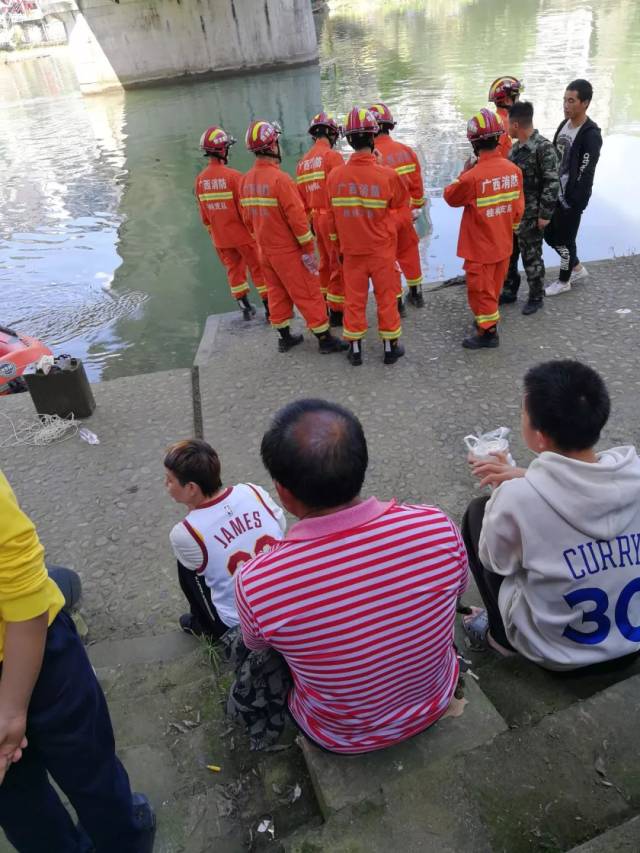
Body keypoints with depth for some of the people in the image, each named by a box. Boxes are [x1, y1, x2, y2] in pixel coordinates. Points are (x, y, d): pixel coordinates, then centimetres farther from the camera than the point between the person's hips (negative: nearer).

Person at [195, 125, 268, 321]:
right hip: (242, 233, -5)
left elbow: (203, 213, 8)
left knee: (234, 269, 16)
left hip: (220, 237, 5)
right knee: (258, 268, 5)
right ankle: (270, 308, 8)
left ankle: (245, 307, 20)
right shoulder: (233, 176, -19)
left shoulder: (200, 179, -1)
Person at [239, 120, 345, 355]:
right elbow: (297, 217, -21)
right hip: (288, 251, -7)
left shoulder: (245, 181, 4)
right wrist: (308, 249, -14)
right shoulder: (280, 178, -20)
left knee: (277, 293, 17)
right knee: (308, 294, 1)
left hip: (265, 250, 8)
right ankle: (325, 339, 8)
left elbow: (247, 218, 11)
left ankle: (285, 337, 26)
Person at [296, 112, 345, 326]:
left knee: (326, 262, 20)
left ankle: (323, 306, 29)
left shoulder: (302, 162, 10)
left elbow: (301, 197, 14)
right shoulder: (332, 156, -12)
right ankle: (336, 312, 7)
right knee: (339, 265, 1)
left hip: (317, 218, 7)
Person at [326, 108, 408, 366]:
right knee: (386, 298, 11)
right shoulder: (387, 175, -17)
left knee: (354, 299, 13)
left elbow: (332, 217, 1)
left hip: (351, 250, 2)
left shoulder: (334, 176, -10)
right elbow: (401, 207, -5)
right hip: (382, 250, -2)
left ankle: (355, 348, 22)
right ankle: (390, 346, 22)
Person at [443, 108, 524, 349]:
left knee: (480, 289, 9)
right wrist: (508, 230, 19)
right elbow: (518, 208, 5)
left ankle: (487, 331, 18)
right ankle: (487, 319, 40)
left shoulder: (472, 177, -25)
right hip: (503, 244, 6)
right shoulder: (514, 169, -5)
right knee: (494, 287, 22)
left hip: (480, 248, -6)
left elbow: (450, 197, -7)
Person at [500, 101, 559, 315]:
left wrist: (545, 214, -18)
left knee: (531, 257, 4)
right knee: (507, 253, 15)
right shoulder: (516, 147, 7)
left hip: (530, 215, -8)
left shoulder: (543, 147, -17)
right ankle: (509, 291, 33)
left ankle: (536, 297, 21)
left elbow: (552, 183, -17)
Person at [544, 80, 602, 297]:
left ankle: (564, 281, 25)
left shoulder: (591, 135, -19)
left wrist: (573, 204, -21)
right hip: (555, 194, 9)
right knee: (550, 235, 17)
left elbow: (585, 176, -20)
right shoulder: (564, 124, 7)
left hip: (571, 199, -9)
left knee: (565, 239, 4)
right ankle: (577, 268, 37)